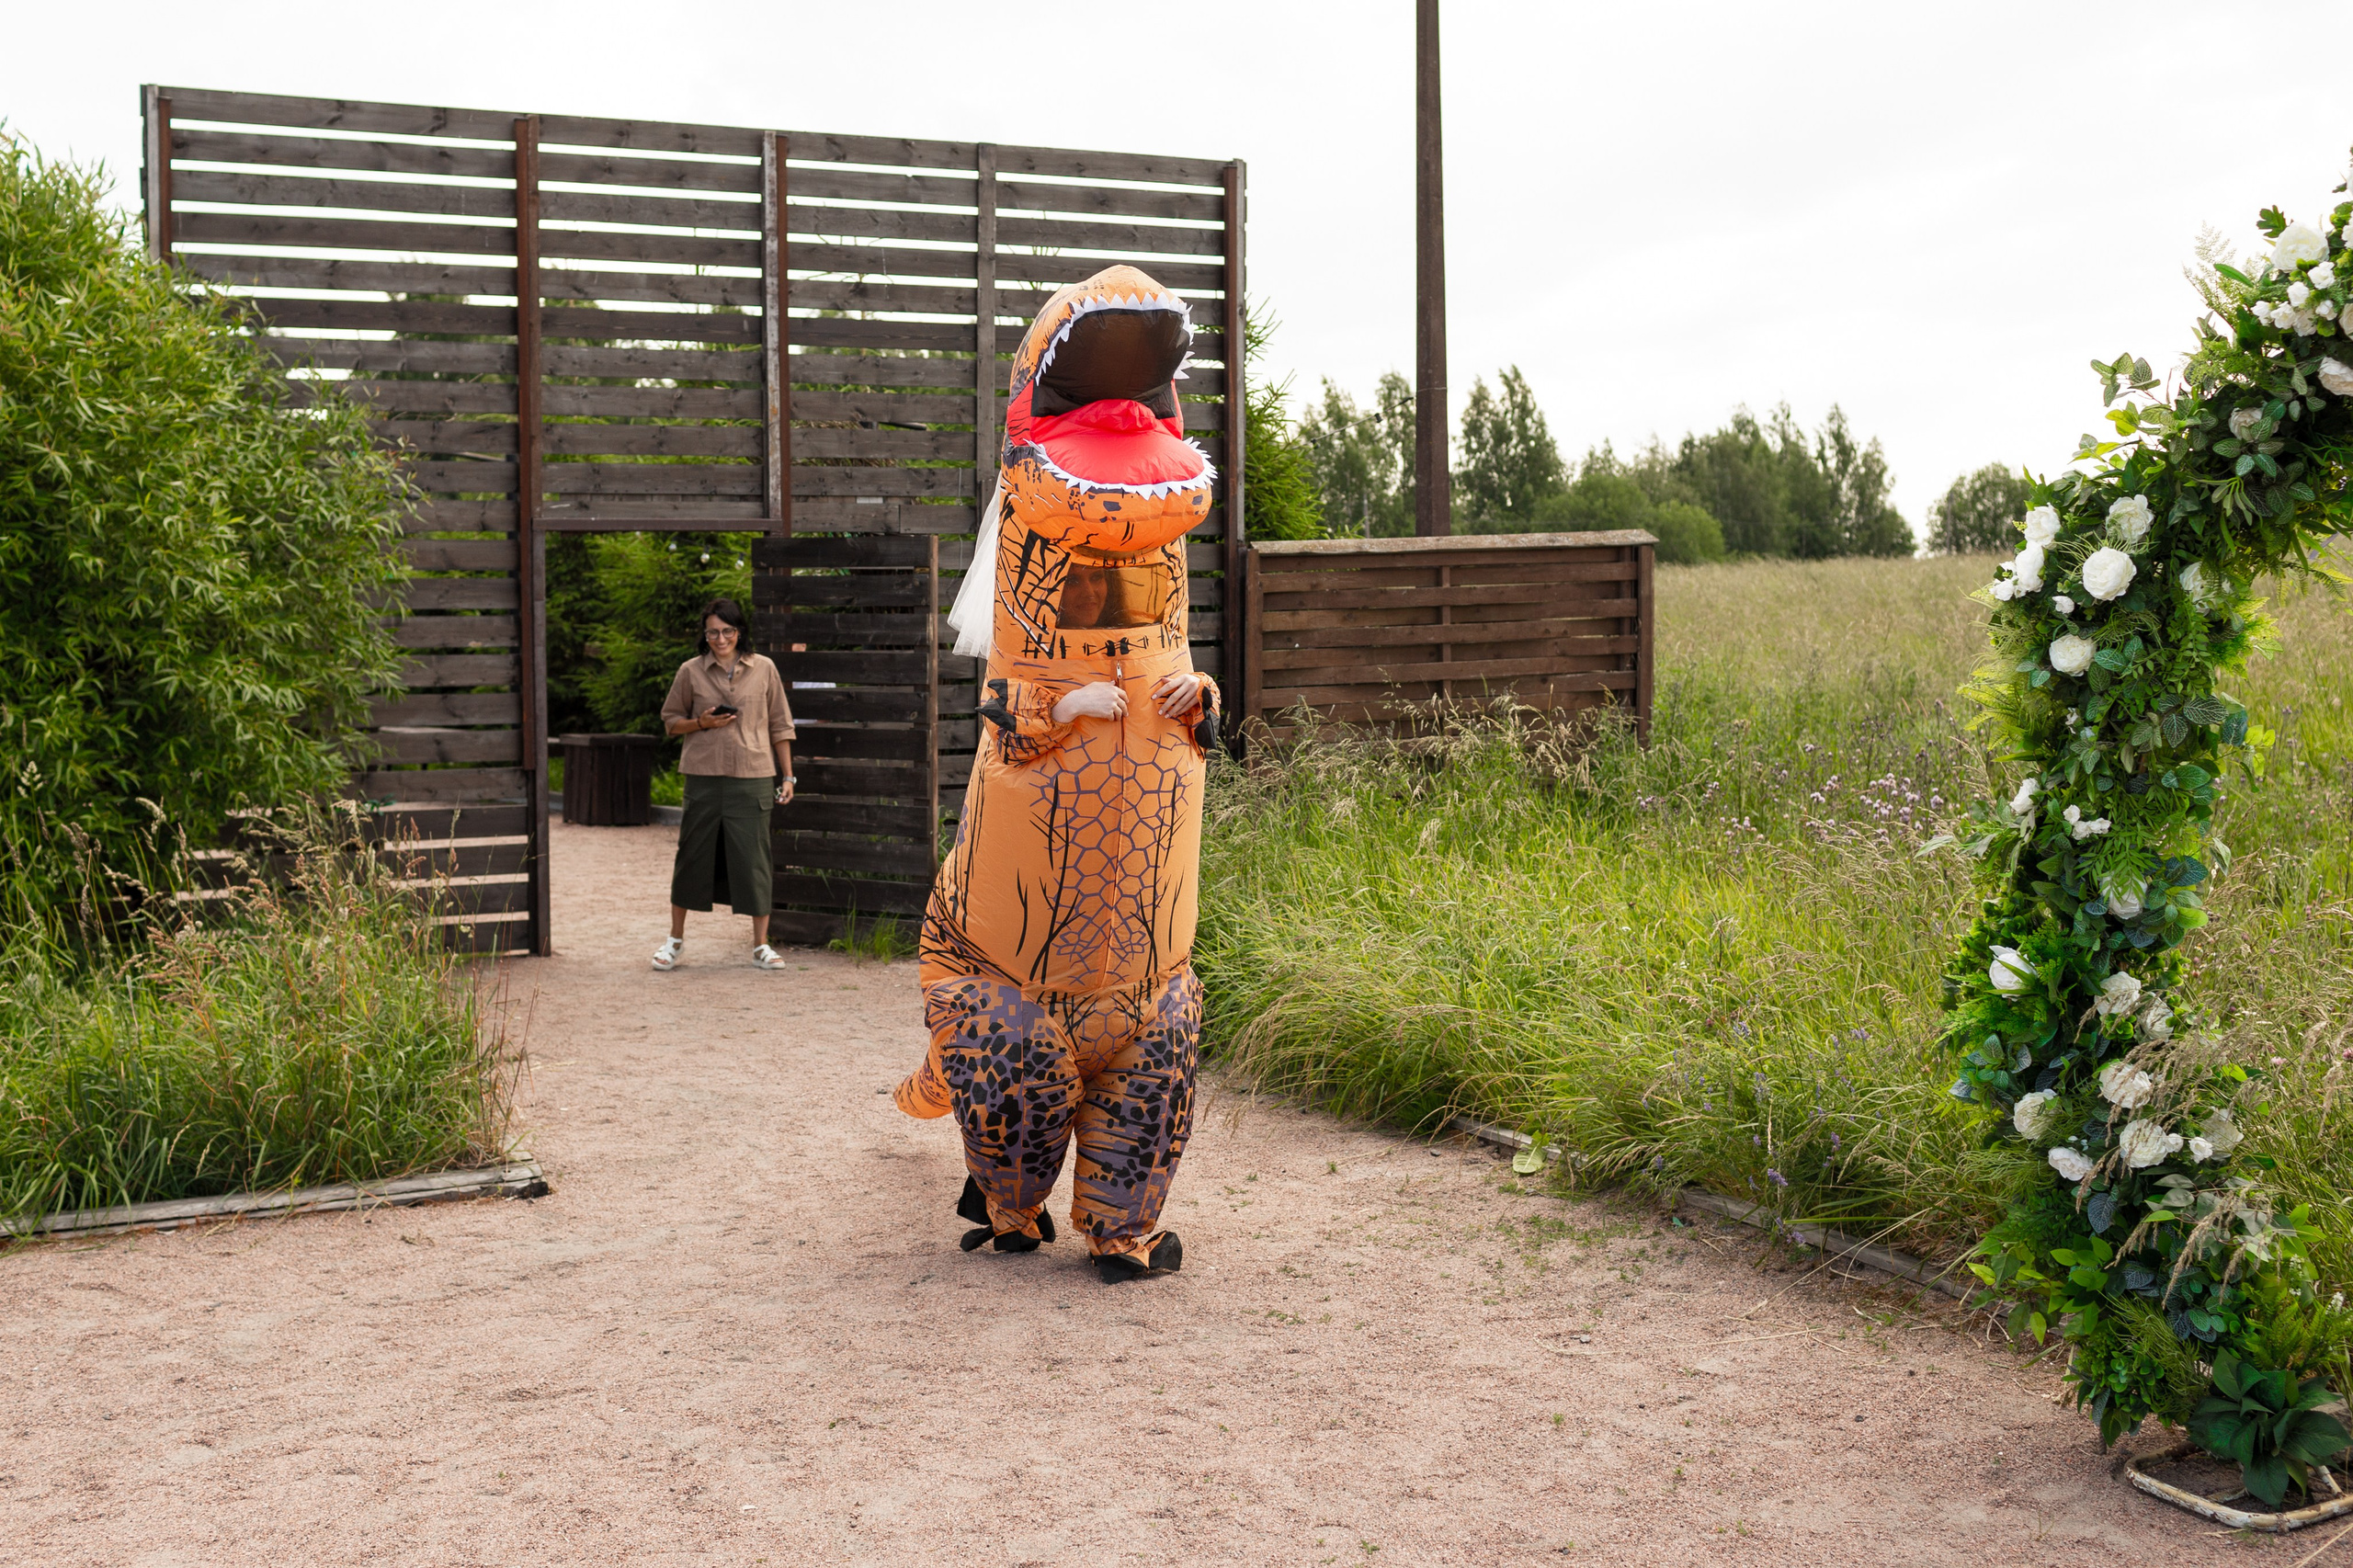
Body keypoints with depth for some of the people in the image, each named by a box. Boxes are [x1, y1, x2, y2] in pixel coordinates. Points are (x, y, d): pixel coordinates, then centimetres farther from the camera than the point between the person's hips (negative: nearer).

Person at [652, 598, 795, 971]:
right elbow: (670, 721, 12)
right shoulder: (691, 672, 4)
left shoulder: (763, 670, 5)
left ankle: (761, 945, 9)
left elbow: (780, 725, 9)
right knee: (693, 855, 5)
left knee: (754, 858, 0)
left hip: (753, 777, 0)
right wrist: (702, 723, -8)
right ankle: (675, 938, 20)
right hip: (704, 776, 0)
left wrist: (787, 776, 6)